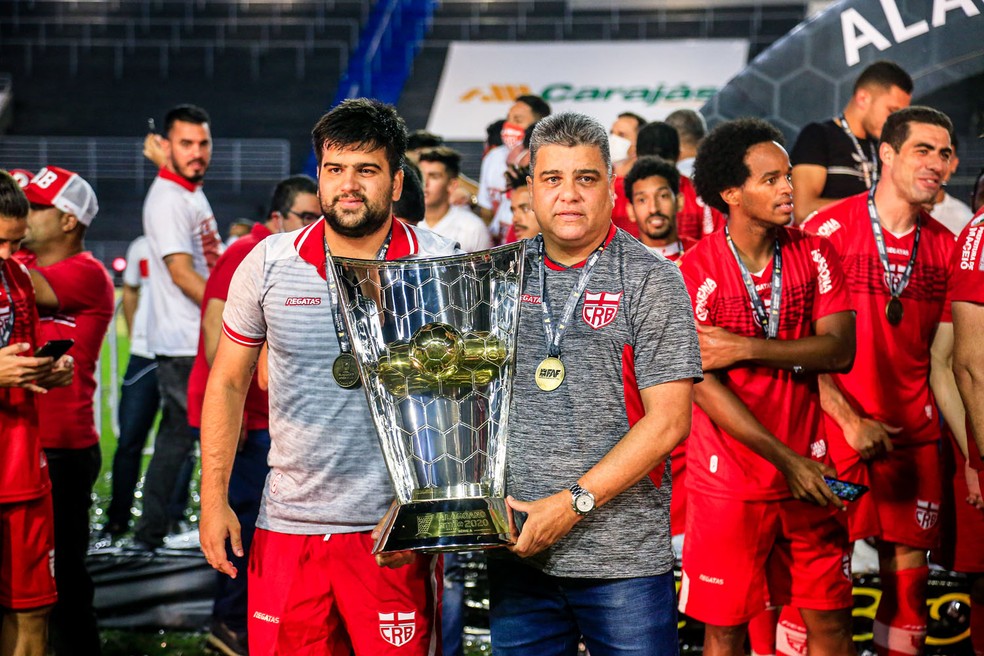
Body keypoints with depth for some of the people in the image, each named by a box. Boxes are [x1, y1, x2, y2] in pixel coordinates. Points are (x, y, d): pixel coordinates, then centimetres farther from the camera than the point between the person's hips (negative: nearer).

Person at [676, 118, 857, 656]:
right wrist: (786, 460, -17)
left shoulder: (814, 254, 2)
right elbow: (703, 386, -14)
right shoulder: (695, 271, -11)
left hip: (809, 472, 3)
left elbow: (840, 350, -8)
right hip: (730, 480, -3)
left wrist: (747, 348, -20)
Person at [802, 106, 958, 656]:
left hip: (915, 439, 5)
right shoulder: (828, 229, -7)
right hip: (834, 432, -4)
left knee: (909, 575, 7)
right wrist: (850, 420, -13)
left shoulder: (946, 248, 7)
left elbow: (941, 365, 9)